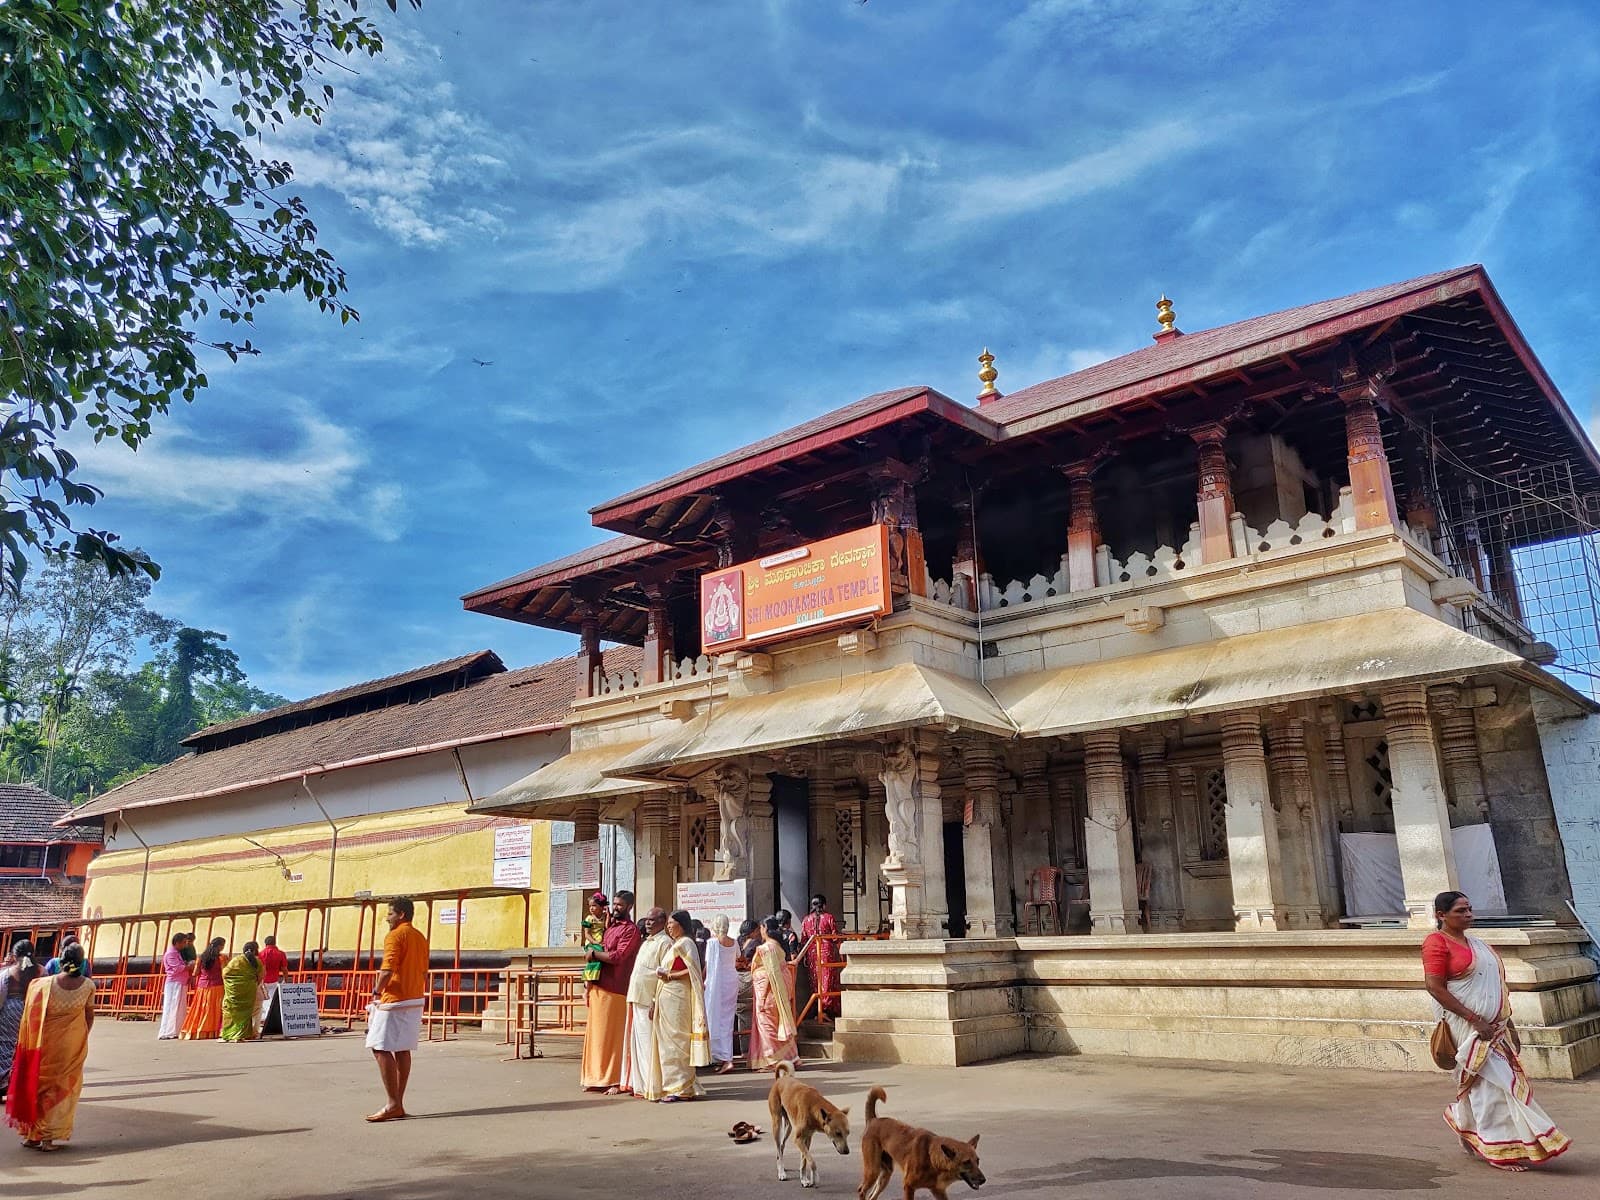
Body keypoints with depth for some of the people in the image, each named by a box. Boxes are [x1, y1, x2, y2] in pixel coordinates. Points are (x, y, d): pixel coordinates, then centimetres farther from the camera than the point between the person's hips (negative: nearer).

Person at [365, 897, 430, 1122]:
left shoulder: (395, 936, -10)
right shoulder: (420, 938, 16)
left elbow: (387, 970, -20)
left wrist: (376, 991, -9)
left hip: (394, 1001, -9)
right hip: (415, 1001, 9)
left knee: (381, 1049, -6)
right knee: (403, 1050, 10)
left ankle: (393, 1104, -9)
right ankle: (399, 1105, 12)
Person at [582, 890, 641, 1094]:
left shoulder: (631, 930, -8)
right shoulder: (610, 927, 19)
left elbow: (618, 956, -20)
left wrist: (594, 953, -8)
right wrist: (588, 986, 14)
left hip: (615, 990, -8)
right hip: (598, 987, 8)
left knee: (614, 1035, -4)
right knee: (596, 1033, 10)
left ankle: (618, 1081, 3)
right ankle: (599, 1078, 18)